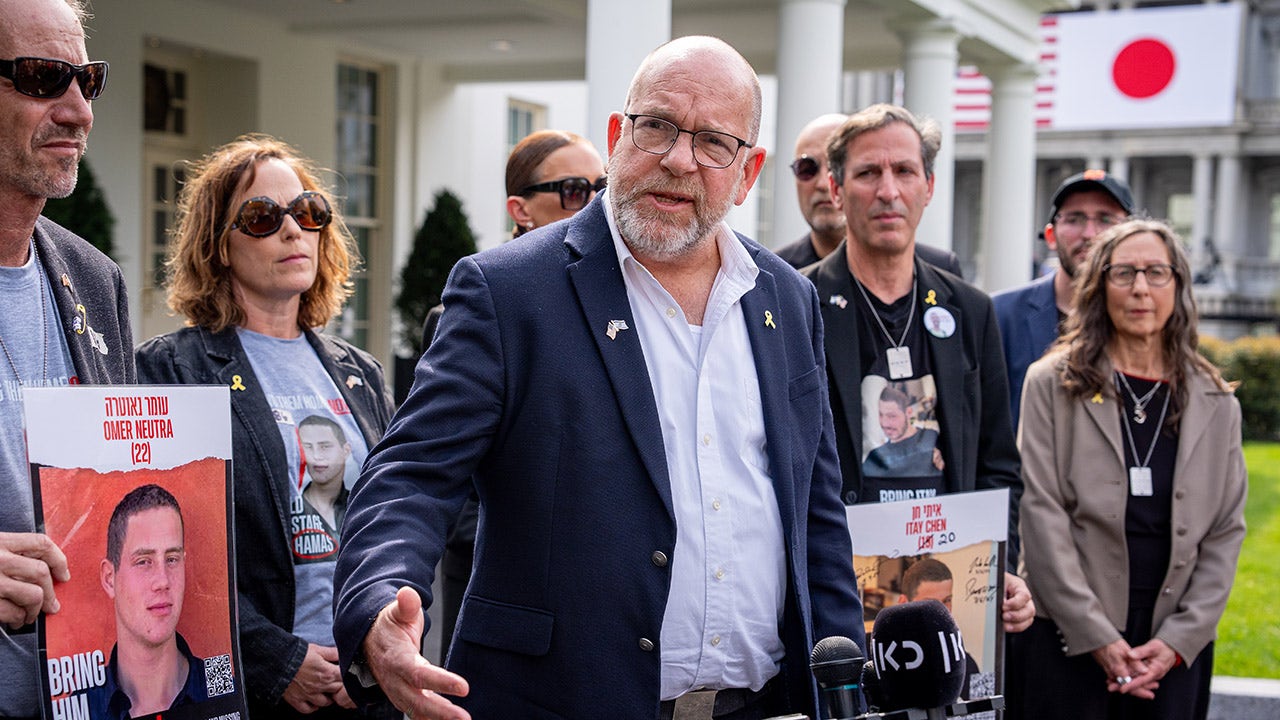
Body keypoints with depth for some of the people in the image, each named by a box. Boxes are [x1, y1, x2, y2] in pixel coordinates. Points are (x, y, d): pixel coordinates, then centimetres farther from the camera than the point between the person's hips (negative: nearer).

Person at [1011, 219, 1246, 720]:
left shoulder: (1216, 405, 8)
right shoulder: (1052, 383, 0)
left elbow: (1226, 531, 7)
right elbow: (1042, 514, -6)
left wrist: (1179, 640, -5)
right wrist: (1097, 637, -12)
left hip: (1177, 648, 2)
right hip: (1066, 640, -2)